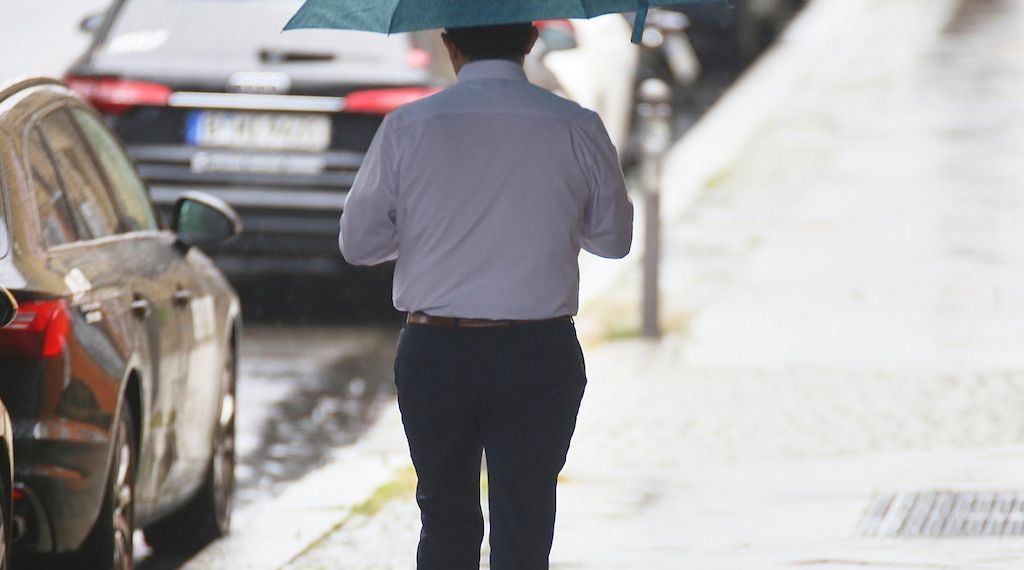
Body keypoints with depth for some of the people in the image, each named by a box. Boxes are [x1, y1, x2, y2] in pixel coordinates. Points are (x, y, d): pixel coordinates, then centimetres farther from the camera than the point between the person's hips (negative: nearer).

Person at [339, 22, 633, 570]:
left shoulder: (406, 129, -4)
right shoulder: (577, 130, -3)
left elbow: (358, 243, 2)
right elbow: (614, 238, 10)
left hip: (433, 354, 1)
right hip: (540, 357, -1)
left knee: (446, 524, 16)